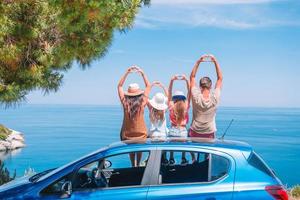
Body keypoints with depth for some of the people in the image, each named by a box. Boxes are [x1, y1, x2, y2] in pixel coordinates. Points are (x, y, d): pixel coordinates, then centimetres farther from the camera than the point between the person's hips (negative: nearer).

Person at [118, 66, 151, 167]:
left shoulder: (125, 102, -13)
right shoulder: (142, 102, -14)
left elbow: (119, 86, 2)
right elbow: (148, 86, 1)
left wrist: (127, 73, 3)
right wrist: (142, 73, 4)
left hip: (127, 132, 0)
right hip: (140, 132, 0)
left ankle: (133, 165, 20)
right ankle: (138, 164, 28)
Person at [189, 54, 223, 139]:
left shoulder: (196, 97, -14)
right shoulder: (214, 98, -12)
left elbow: (192, 77, -3)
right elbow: (220, 78, -1)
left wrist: (198, 62, -4)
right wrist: (215, 62, -1)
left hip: (194, 133, 0)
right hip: (210, 134, 0)